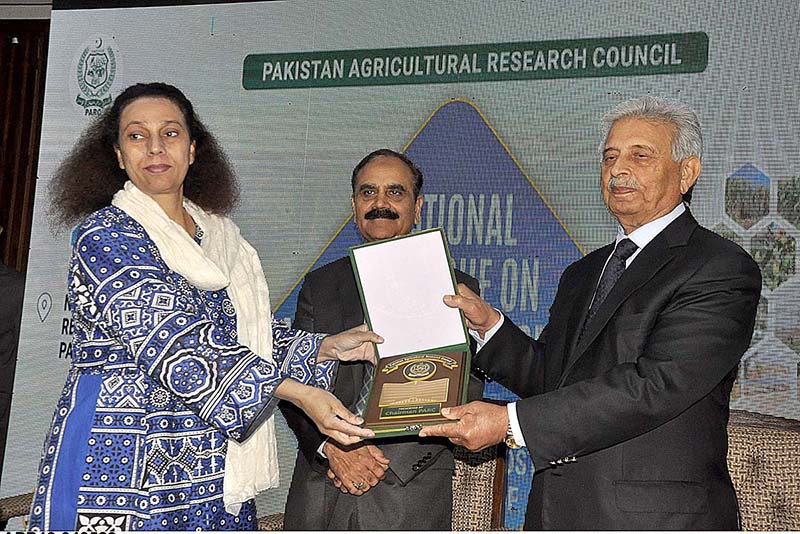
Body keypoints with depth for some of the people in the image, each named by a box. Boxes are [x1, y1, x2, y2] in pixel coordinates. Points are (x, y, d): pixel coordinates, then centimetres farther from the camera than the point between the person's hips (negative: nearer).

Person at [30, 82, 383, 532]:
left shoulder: (219, 234, 11)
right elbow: (169, 347, -21)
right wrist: (300, 393, -26)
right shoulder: (106, 235, -10)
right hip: (121, 460, -6)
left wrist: (327, 347, 2)